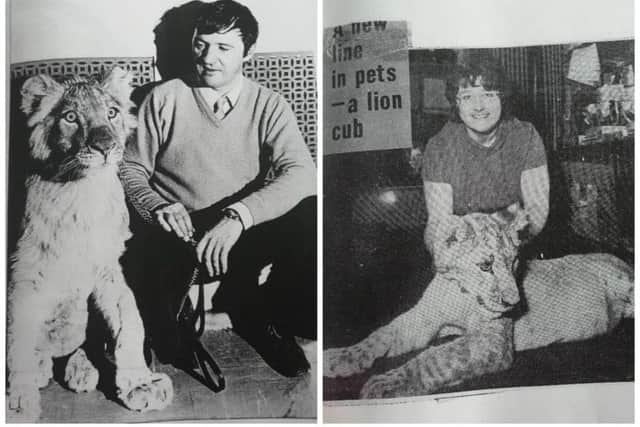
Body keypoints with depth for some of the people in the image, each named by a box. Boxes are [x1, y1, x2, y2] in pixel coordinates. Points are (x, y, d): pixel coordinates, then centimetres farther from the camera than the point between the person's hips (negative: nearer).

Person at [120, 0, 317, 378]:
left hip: (246, 234, 1)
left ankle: (259, 315, 0)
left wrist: (238, 216, -29)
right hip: (177, 233, -1)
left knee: (311, 217, -27)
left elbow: (300, 173, -13)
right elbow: (133, 168, 5)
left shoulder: (269, 106, 3)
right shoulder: (164, 99, 5)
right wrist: (156, 206, -19)